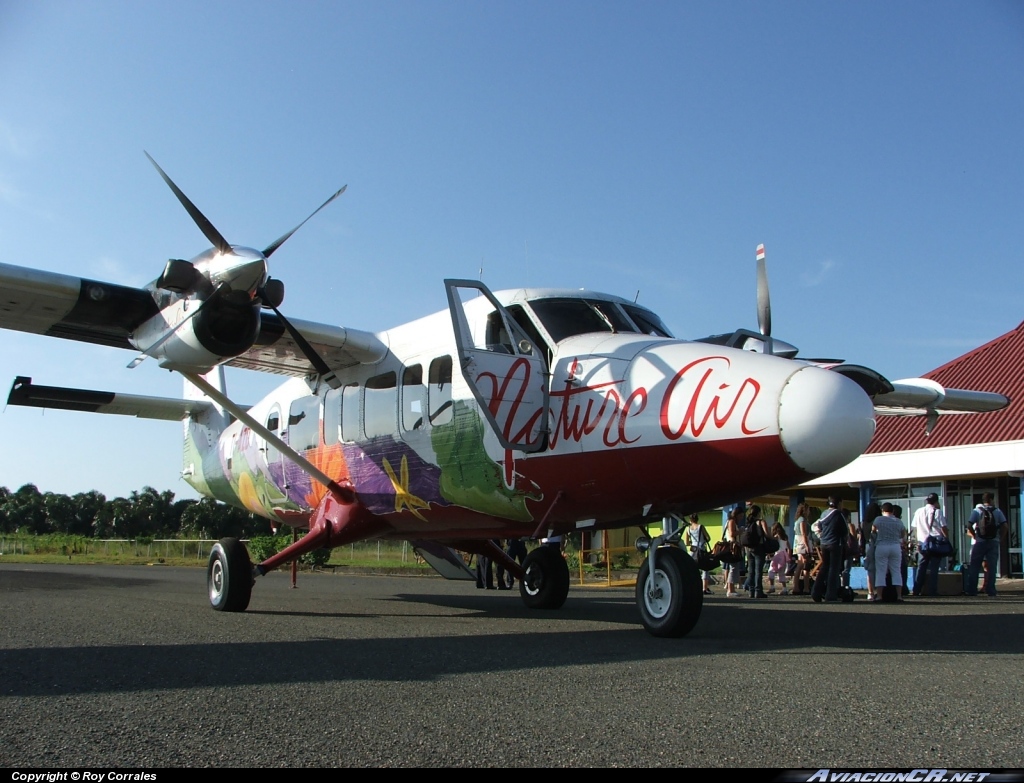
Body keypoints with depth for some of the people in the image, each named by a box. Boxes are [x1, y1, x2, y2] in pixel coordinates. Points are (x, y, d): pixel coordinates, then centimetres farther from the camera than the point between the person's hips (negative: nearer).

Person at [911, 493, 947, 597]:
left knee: (921, 568, 9)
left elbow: (915, 528, 10)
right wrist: (947, 538, 4)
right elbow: (944, 528, -8)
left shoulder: (918, 511, 7)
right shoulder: (937, 511, -5)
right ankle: (932, 591, -2)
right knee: (933, 569, -1)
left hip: (922, 544, 4)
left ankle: (916, 591, 6)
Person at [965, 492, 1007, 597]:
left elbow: (969, 526, -12)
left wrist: (974, 535, 1)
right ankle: (990, 591, 2)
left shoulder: (976, 511, -2)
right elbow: (1004, 525, -7)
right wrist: (1000, 537, 4)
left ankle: (972, 590, 5)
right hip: (993, 542, 1)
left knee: (974, 567, 6)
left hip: (979, 542, -1)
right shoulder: (997, 511, 2)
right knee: (991, 567, 4)